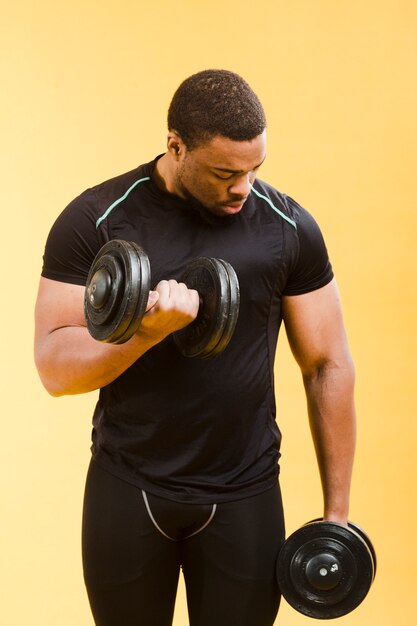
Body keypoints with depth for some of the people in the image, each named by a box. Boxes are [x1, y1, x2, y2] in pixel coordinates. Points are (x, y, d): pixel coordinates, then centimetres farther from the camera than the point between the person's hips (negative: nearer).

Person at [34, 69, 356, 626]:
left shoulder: (289, 229, -5)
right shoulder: (95, 220, -9)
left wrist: (337, 511, 2)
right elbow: (54, 366, -9)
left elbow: (328, 366, 1)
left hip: (244, 494, 1)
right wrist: (150, 329, -28)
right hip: (127, 490, 0)